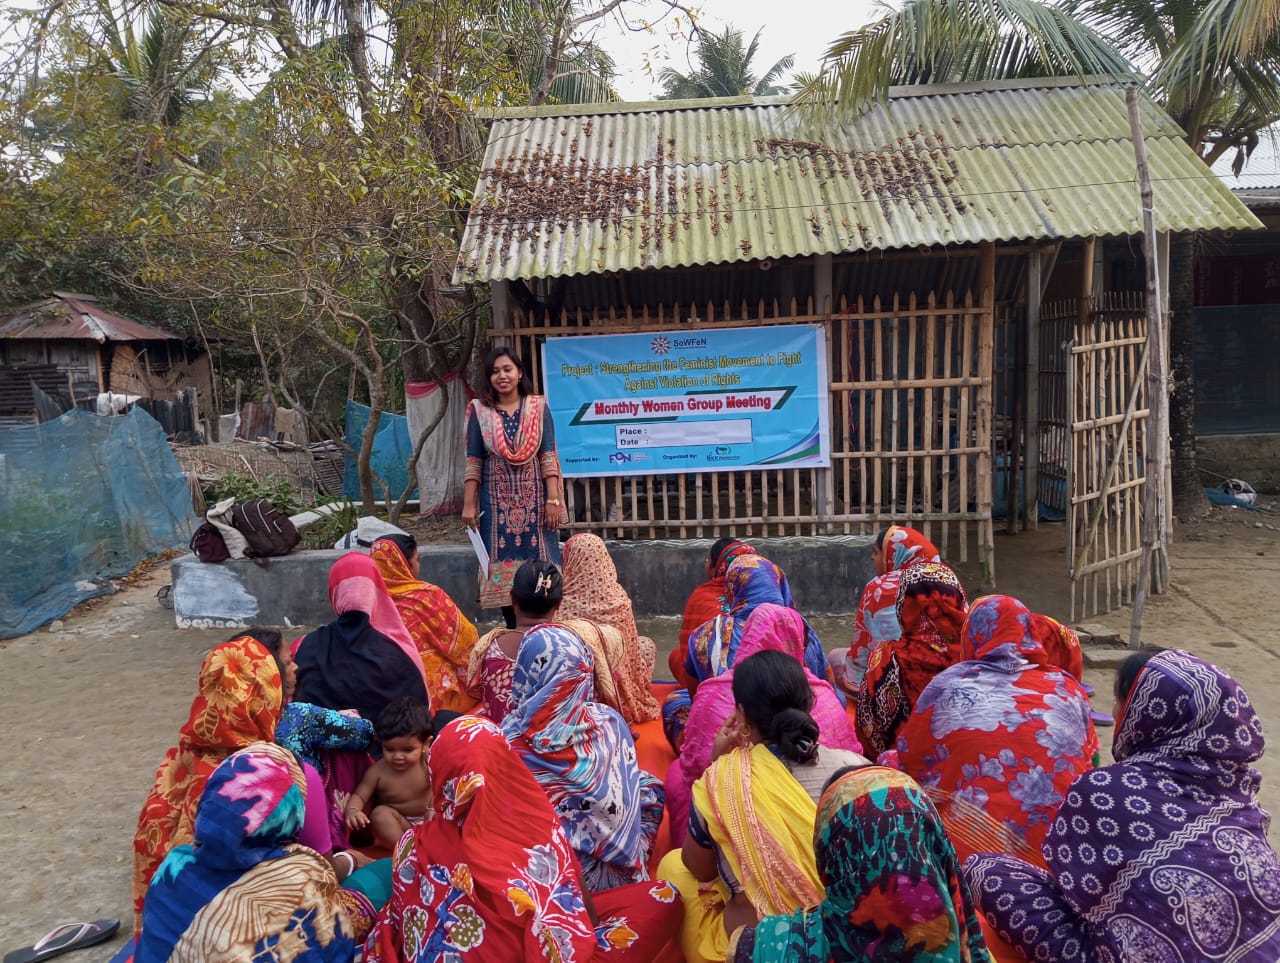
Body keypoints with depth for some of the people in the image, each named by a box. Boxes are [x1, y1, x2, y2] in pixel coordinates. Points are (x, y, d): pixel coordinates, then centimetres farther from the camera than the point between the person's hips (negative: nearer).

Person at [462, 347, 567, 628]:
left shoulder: (538, 407, 3)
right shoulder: (480, 411, 4)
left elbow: (548, 457, -1)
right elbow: (473, 462, 3)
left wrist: (553, 500, -8)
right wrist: (468, 504, -2)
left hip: (534, 499, 0)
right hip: (497, 501, 1)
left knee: (539, 561, 0)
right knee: (503, 562, 2)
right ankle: (514, 631, 12)